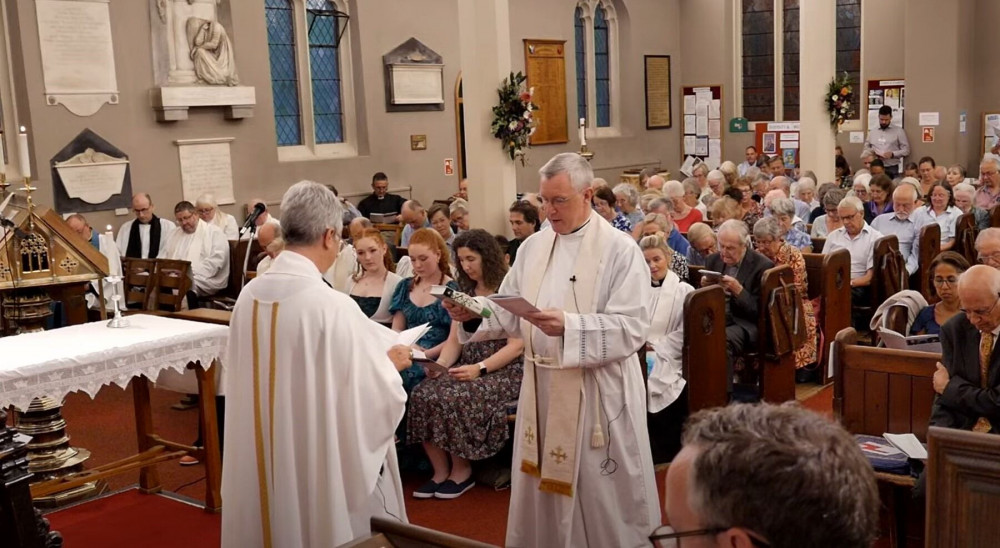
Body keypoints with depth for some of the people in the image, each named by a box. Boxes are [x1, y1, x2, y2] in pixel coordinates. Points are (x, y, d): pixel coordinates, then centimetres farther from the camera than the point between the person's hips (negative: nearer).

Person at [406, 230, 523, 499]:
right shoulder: (464, 292, 14)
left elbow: (516, 345, -12)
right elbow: (454, 340, 12)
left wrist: (480, 369, -22)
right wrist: (440, 364, -9)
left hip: (504, 371, -6)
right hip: (468, 368, 6)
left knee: (454, 398, -31)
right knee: (422, 395, -21)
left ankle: (461, 471, -10)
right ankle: (441, 471, -12)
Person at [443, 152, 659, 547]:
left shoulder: (620, 249, -10)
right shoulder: (533, 247, 8)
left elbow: (632, 328, -18)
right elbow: (509, 312, 9)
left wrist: (568, 327, -31)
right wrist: (474, 315, -11)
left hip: (596, 390, -6)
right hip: (541, 386, 6)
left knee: (599, 496, 6)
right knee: (543, 484, 17)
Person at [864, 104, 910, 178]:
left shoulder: (898, 131, 5)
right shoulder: (872, 131, 14)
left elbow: (906, 150, 3)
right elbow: (866, 147, 22)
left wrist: (893, 154, -13)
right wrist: (871, 152, -1)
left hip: (892, 169, -2)